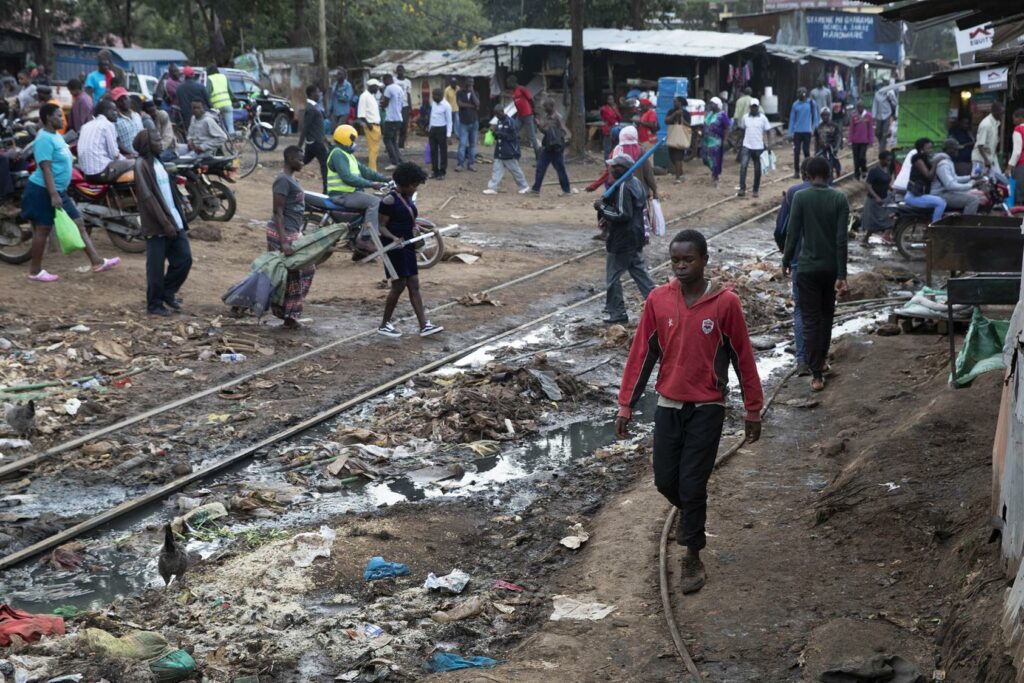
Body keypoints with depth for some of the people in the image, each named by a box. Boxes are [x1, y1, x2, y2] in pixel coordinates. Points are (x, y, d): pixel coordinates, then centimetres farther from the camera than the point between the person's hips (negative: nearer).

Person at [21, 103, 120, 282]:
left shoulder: (56, 136, 12)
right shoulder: (45, 139, -19)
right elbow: (46, 168, -25)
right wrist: (53, 195, -30)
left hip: (59, 191, 10)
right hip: (44, 191, -10)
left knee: (78, 224, 8)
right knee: (43, 229, -1)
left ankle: (97, 262, 10)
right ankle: (35, 271, 9)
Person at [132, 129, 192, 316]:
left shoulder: (157, 162, 15)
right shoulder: (141, 164, -10)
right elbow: (147, 197, -16)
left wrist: (182, 216, 12)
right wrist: (165, 223, -19)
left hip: (174, 221, 8)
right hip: (157, 224, -8)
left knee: (184, 259, 6)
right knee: (156, 266, 0)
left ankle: (168, 293, 23)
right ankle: (154, 304, 12)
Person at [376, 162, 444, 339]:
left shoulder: (408, 198, 10)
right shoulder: (389, 200, -16)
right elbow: (382, 226, -17)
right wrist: (394, 238, -31)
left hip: (408, 246, 9)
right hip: (394, 247, -8)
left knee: (414, 285, 5)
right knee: (399, 285, -4)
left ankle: (424, 326, 4)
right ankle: (384, 325, 10)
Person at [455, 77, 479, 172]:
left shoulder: (475, 93, 7)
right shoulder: (460, 93, 1)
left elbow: (477, 103, -11)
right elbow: (460, 104, -15)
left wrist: (472, 92, -11)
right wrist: (472, 106, -11)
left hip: (474, 122, 3)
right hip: (463, 122, -3)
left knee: (473, 144, 5)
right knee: (462, 144, -8)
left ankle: (471, 164, 9)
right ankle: (459, 164, -4)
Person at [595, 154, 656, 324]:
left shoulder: (623, 188, -22)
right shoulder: (636, 183, 9)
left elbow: (623, 214, -26)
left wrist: (602, 207, -15)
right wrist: (608, 218, 12)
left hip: (621, 240, -10)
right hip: (636, 238, 10)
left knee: (612, 277, 2)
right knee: (639, 272, 16)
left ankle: (617, 313, 9)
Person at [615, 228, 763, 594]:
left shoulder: (726, 302, -12)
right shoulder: (658, 300, -4)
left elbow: (743, 357, -4)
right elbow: (641, 354, 2)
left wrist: (753, 411, 0)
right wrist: (626, 406, 1)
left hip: (707, 409, -3)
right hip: (668, 406, 3)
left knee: (692, 485, -2)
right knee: (665, 480, 8)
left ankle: (693, 558, 14)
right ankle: (690, 513, 42)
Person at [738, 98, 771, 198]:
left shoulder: (763, 118, -2)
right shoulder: (745, 117, 5)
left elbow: (766, 132, 1)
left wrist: (767, 145, -6)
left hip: (759, 147, -1)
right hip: (747, 146, 1)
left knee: (757, 170, 6)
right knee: (743, 166, -16)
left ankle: (756, 190, 18)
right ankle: (742, 189, -18)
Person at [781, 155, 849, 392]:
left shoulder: (800, 197, -9)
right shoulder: (840, 199, -5)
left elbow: (792, 233, -8)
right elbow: (841, 239, -8)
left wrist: (786, 262, 7)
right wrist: (842, 275, -8)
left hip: (807, 267, -2)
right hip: (831, 267, 3)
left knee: (810, 319, -1)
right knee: (827, 315, 23)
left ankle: (817, 374, -7)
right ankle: (821, 359, 37)